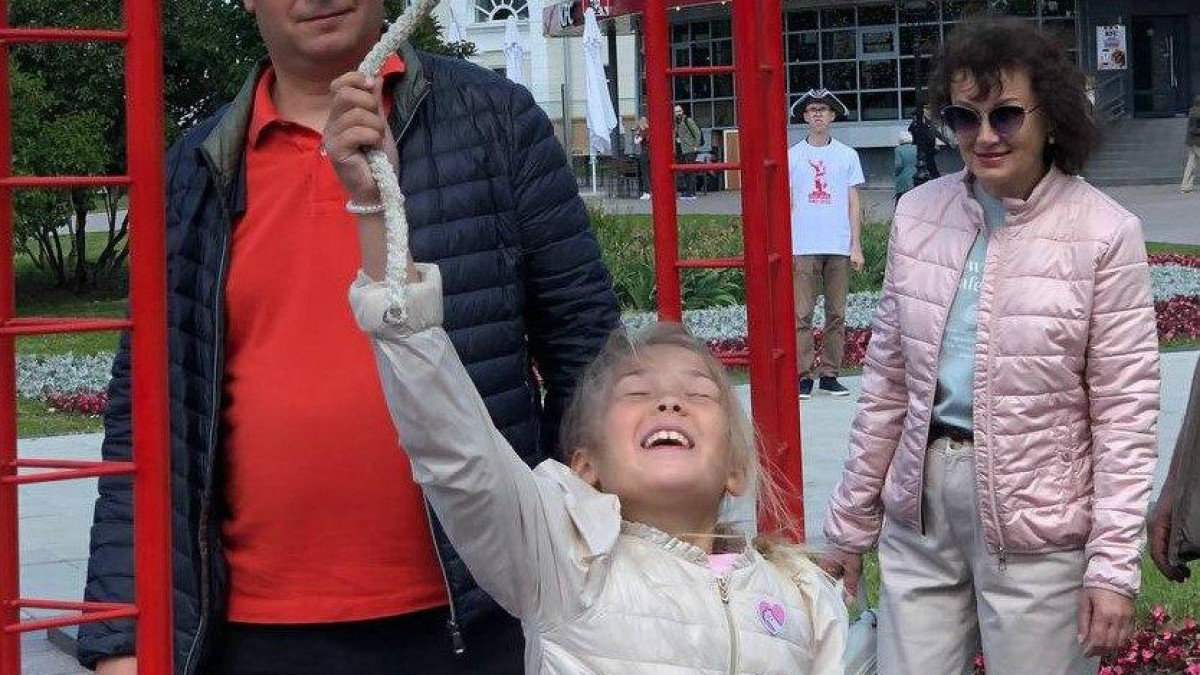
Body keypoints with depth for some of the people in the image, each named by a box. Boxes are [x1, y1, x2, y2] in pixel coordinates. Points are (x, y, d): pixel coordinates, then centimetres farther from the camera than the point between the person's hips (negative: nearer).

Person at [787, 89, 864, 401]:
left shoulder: (847, 155, 8)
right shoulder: (792, 156, 6)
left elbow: (853, 203, 8)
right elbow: (787, 204, 6)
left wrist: (856, 245, 1)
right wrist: (785, 247, -1)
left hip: (839, 247, 1)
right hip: (803, 248, -1)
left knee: (837, 313, 4)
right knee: (802, 313, -5)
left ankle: (829, 374, 10)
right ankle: (804, 375, -2)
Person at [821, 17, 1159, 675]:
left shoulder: (1104, 233, -9)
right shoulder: (918, 213, 4)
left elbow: (1125, 413, -7)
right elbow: (886, 381, 11)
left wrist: (1113, 564, -11)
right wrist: (851, 522, 12)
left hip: (1038, 522, -4)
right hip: (921, 507, 4)